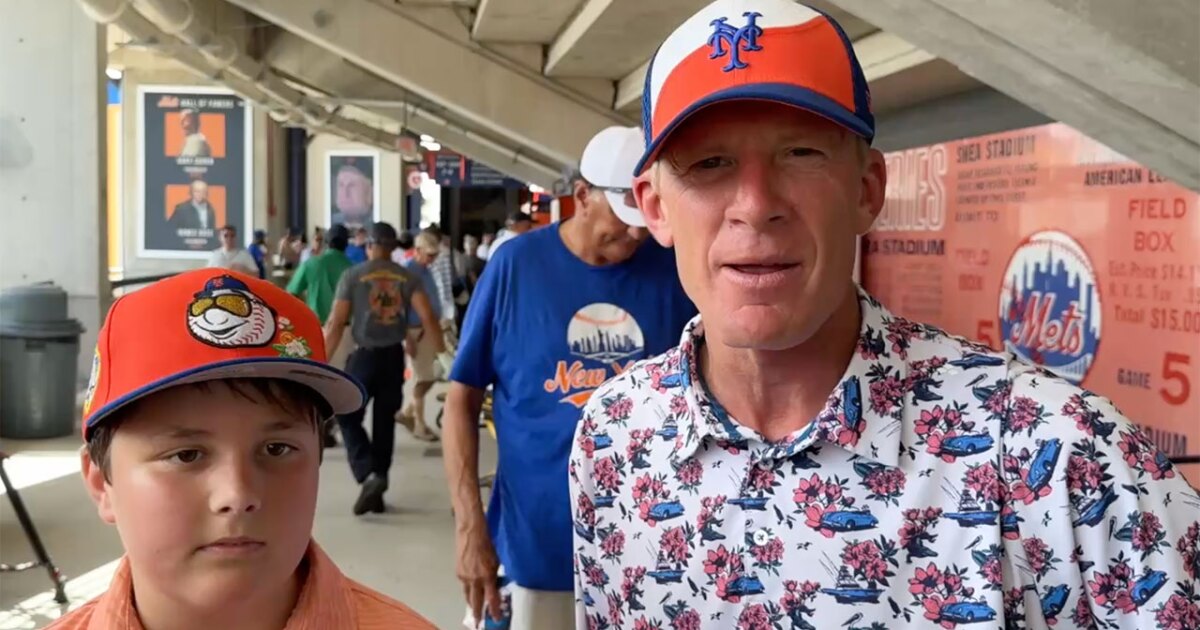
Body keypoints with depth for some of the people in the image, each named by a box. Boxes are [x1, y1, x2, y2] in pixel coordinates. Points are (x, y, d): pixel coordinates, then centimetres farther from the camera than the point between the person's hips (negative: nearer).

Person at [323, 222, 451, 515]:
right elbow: (427, 317, -7)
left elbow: (336, 323, -7)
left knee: (347, 416, 10)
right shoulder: (407, 277, 3)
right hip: (394, 356, 3)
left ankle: (369, 475, -10)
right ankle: (378, 487, 19)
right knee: (385, 420, 14)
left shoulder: (353, 275, -4)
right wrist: (442, 353, 1)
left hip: (365, 355, -3)